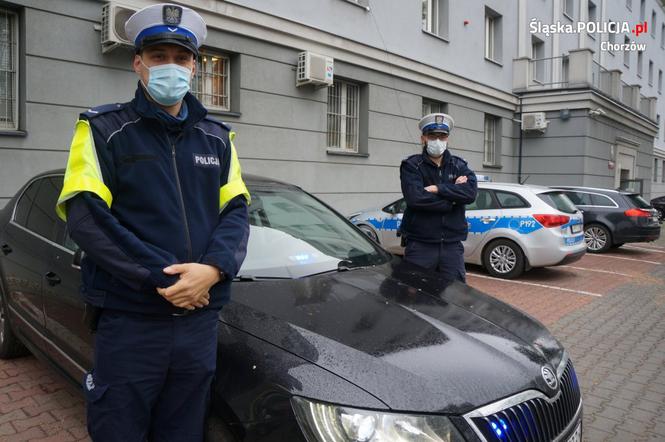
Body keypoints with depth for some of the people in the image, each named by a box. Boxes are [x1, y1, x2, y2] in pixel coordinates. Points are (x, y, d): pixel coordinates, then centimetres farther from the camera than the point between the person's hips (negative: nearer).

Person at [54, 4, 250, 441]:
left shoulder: (217, 137, 9)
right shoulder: (104, 128, -2)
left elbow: (236, 211, 4)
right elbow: (86, 218, -12)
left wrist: (213, 268, -16)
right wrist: (164, 279, -18)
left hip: (201, 320, 4)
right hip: (129, 321, -3)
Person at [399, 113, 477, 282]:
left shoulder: (459, 165, 10)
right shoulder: (411, 165, -1)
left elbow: (471, 192, -8)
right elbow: (415, 198, -18)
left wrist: (438, 189, -15)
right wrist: (452, 198, -9)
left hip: (452, 245, 3)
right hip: (420, 245, -3)